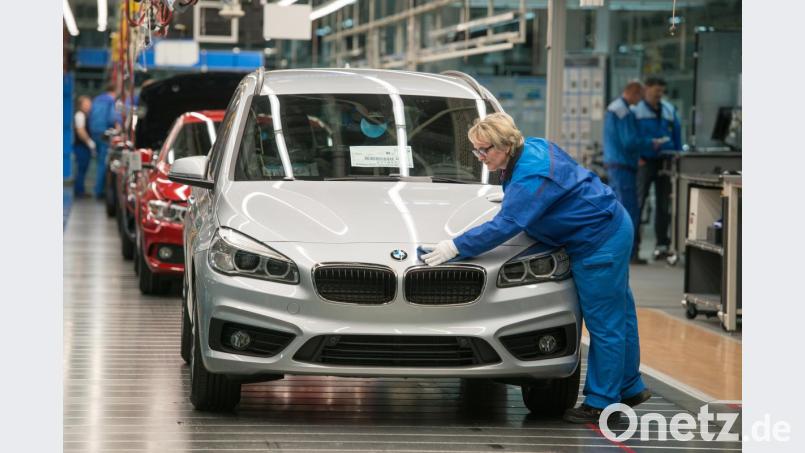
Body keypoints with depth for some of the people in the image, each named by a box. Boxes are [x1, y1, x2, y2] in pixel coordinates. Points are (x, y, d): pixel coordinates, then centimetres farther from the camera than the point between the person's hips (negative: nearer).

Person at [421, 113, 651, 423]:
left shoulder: (532, 176, -27)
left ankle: (601, 401, 3)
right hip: (613, 228, 11)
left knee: (604, 323, -3)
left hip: (601, 243, -11)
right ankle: (630, 388, 29)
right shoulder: (532, 147, 4)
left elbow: (505, 225, -29)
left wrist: (456, 247, -26)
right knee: (618, 313, 19)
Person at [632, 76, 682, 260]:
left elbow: (677, 134, 16)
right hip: (645, 162, -4)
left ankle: (662, 243, 10)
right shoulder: (635, 109, -1)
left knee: (663, 203, 6)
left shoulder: (669, 110, 12)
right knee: (638, 200, -6)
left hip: (665, 161, 4)